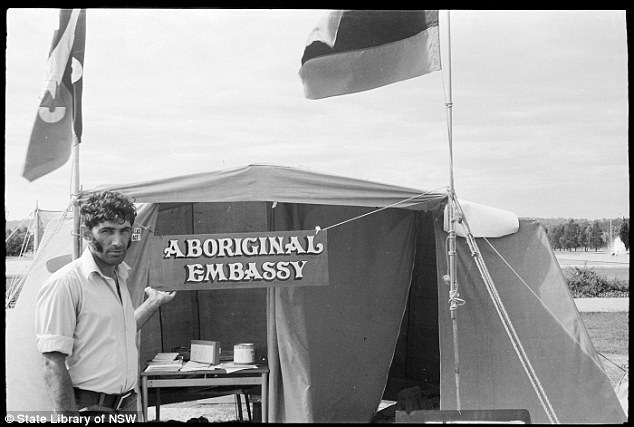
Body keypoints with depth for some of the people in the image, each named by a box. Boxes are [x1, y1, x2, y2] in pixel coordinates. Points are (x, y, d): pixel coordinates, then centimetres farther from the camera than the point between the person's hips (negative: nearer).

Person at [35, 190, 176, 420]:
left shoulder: (119, 277, 10)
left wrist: (152, 303, 22)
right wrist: (69, 419, -23)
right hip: (89, 408, -7)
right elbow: (53, 364, -19)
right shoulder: (64, 283, -16)